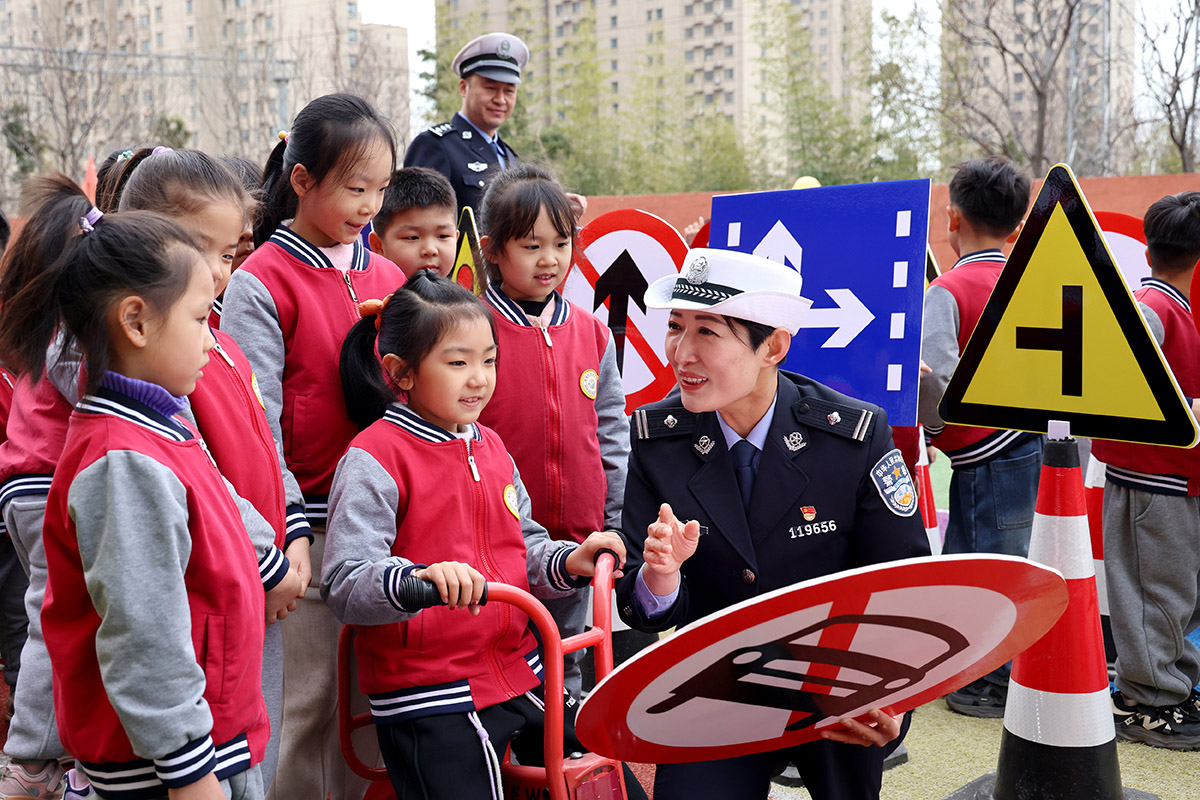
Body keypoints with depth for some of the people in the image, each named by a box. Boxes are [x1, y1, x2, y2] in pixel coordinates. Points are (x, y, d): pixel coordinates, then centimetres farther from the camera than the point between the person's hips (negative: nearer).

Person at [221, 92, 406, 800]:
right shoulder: (263, 282, -6)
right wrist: (290, 527, -15)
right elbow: (253, 419, -10)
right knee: (306, 701, 0)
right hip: (309, 523, -5)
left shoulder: (389, 277, 11)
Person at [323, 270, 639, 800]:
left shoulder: (490, 447, 11)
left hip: (518, 674, 7)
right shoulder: (375, 458, -12)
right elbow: (345, 585, -21)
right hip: (428, 700, -7)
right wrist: (419, 578, -39)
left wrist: (567, 562, -1)